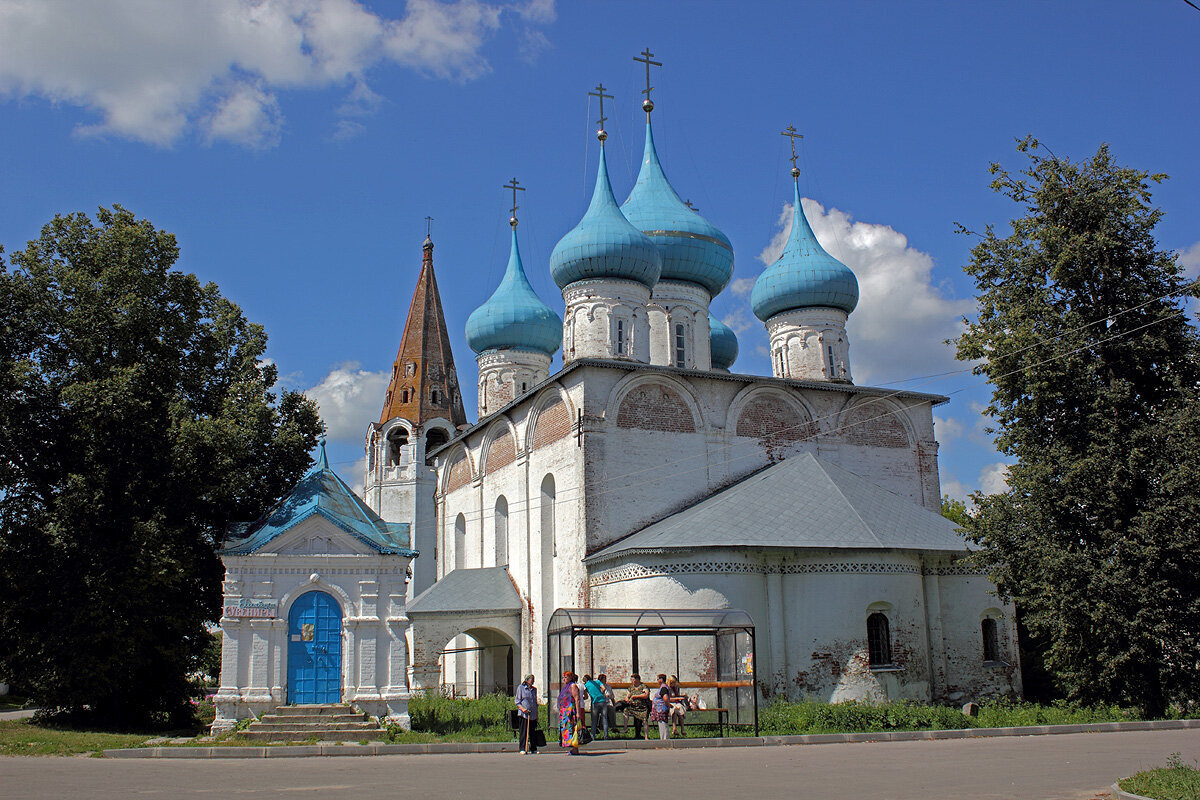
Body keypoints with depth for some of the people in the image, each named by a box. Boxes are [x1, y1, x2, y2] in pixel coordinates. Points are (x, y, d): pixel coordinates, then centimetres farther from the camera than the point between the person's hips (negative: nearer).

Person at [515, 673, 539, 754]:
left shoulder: (534, 689, 16)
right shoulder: (520, 688, 1)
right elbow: (517, 702, -1)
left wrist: (537, 714, 17)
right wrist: (522, 709, -18)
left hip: (533, 714, 5)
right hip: (523, 714, -4)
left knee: (533, 732, 5)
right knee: (523, 732, -7)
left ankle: (533, 749, 12)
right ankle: (523, 749, -4)